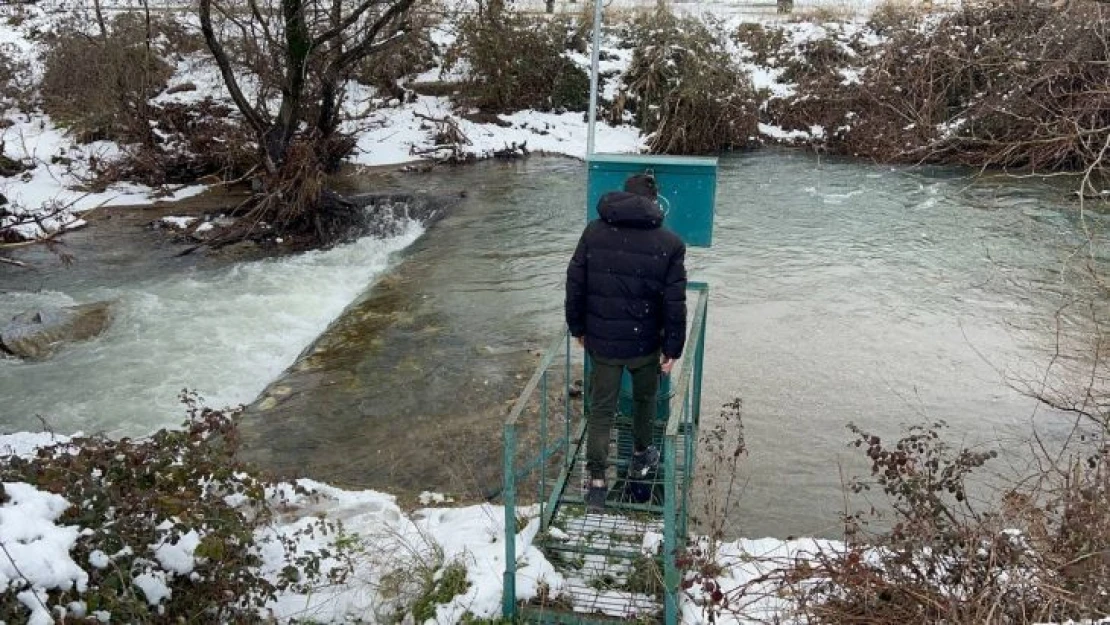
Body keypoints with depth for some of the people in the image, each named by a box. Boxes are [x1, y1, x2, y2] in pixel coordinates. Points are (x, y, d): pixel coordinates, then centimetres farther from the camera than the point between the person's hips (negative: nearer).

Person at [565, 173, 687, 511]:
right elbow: (675, 303, -10)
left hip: (601, 341, 1)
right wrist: (672, 348, -2)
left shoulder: (594, 232, -3)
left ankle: (596, 481, 9)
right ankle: (640, 458, 42)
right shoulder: (670, 244, -9)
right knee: (645, 400, 24)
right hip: (645, 344, -1)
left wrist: (578, 328, 12)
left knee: (601, 408, 10)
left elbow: (575, 284, 1)